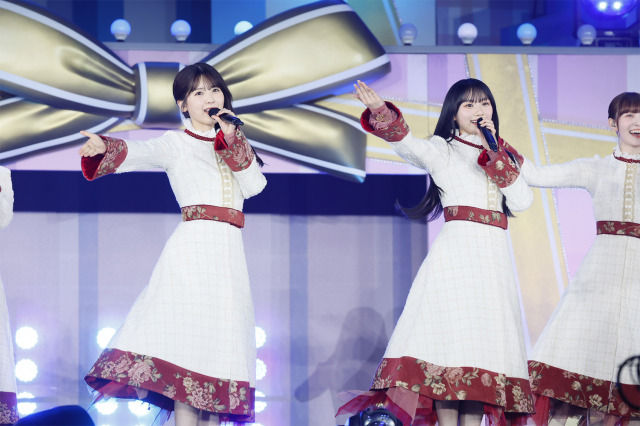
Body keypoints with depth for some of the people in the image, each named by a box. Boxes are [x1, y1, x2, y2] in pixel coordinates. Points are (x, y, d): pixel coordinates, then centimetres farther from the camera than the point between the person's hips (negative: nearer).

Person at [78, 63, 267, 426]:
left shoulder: (236, 143, 20)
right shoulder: (177, 143, 6)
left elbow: (255, 185, 6)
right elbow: (139, 153, -12)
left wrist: (232, 140, 0)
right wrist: (103, 147, -32)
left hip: (230, 248, 5)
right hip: (193, 243, -5)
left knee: (221, 342, -1)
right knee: (189, 336, -16)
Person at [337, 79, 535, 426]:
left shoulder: (504, 155, 20)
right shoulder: (442, 148, 8)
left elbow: (522, 200, 5)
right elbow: (407, 144, -13)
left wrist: (494, 153, -2)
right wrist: (380, 111, -33)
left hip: (494, 254, 5)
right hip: (456, 249, -4)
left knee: (484, 343, -3)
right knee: (451, 339, -15)